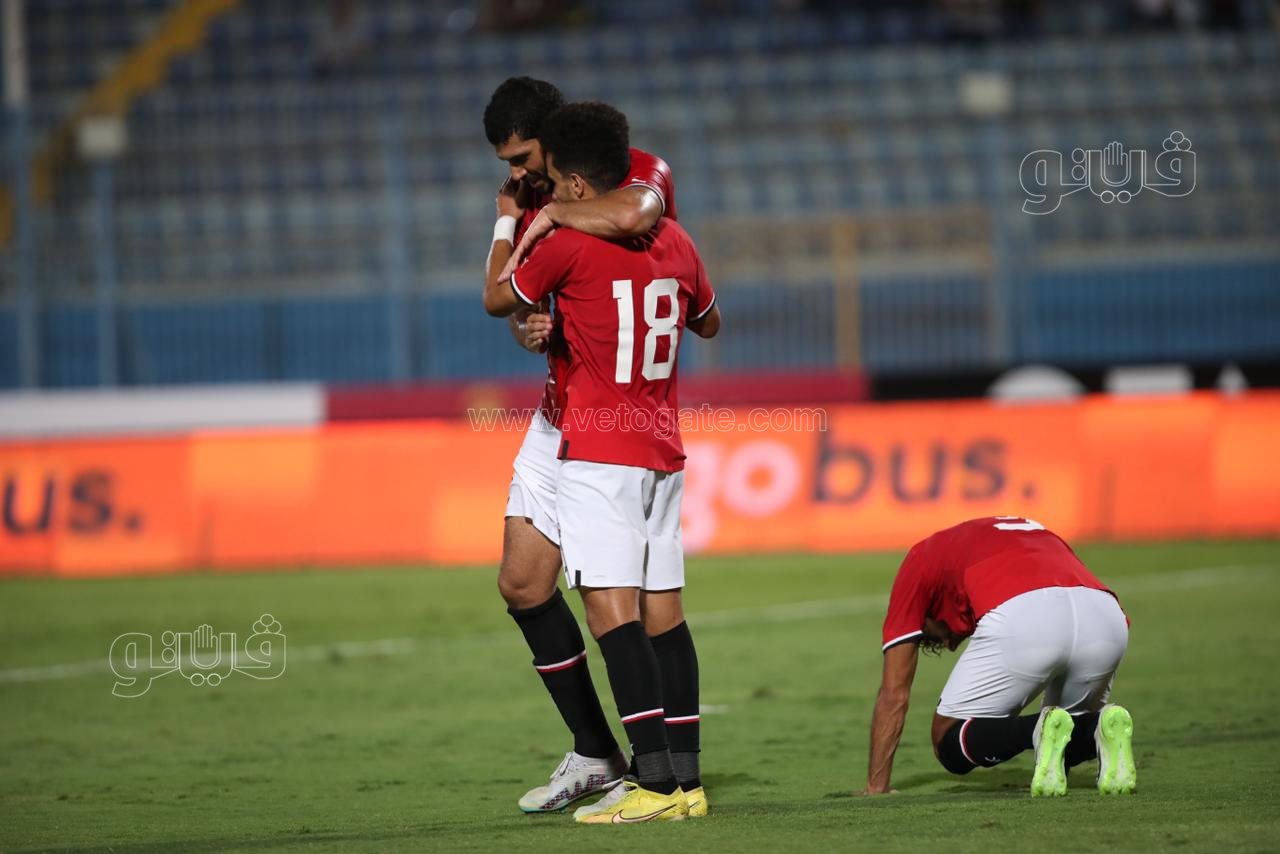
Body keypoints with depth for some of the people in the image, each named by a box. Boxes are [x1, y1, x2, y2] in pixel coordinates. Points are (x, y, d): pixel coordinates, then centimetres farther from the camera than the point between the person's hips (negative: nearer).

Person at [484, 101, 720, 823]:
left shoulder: (568, 244, -11)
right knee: (663, 610, 9)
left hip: (598, 449, -7)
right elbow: (709, 323, 26)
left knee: (611, 604, -12)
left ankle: (655, 783, -22)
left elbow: (497, 301, 6)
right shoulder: (674, 241, 9)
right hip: (663, 451, 7)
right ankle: (685, 781, 9)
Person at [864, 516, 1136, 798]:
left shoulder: (920, 560, 32)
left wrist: (876, 788, 36)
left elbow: (894, 693, 30)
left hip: (1020, 621, -5)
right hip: (1107, 622, 5)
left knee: (950, 745, 17)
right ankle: (1105, 727, -3)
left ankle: (1041, 731, -12)